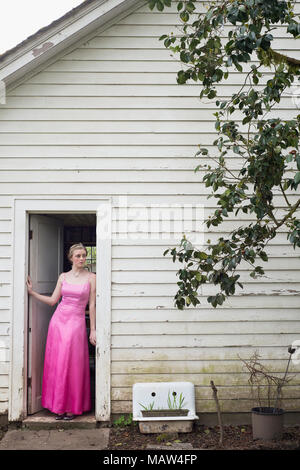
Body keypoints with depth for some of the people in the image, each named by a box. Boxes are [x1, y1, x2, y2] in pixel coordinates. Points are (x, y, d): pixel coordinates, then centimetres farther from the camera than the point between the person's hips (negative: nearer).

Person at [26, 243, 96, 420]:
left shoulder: (91, 278, -1)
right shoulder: (63, 277, 8)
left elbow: (92, 305, -2)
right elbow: (52, 300, 10)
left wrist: (93, 330, -4)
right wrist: (32, 292, 7)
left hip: (76, 323, -3)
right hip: (58, 320, 3)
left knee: (72, 365, -3)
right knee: (56, 364, 5)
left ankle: (72, 407, 9)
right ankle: (59, 406, 16)